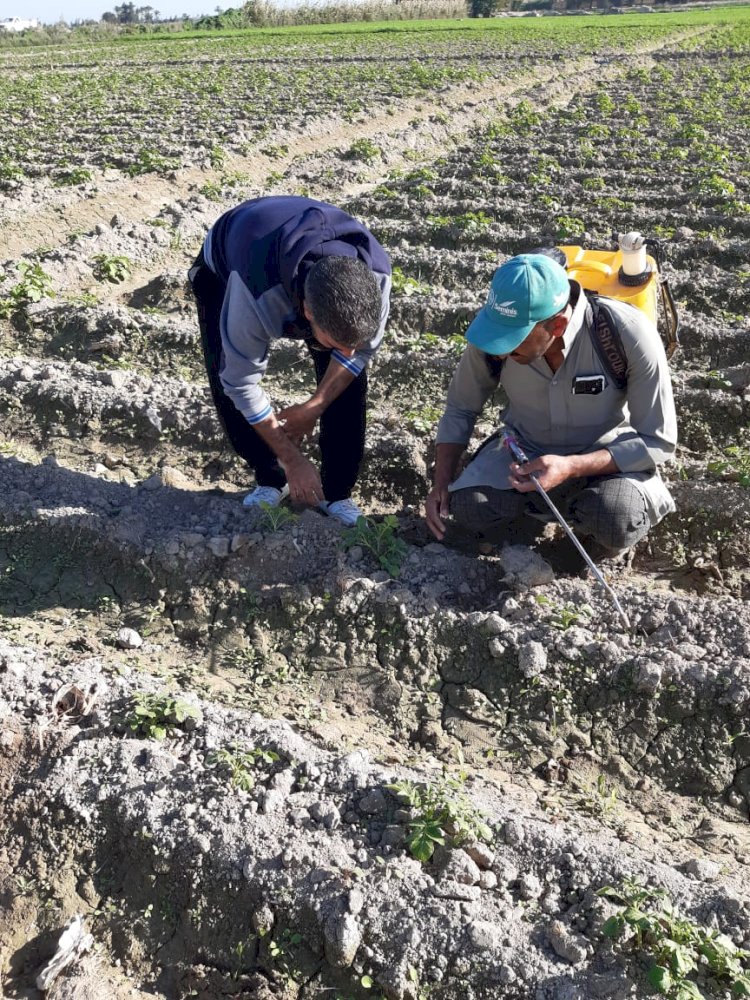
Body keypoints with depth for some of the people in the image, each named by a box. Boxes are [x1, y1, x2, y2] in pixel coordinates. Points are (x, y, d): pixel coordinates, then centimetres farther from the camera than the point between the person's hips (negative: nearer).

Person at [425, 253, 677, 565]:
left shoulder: (629, 335, -29)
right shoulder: (498, 325, -20)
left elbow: (658, 441, -20)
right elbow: (460, 408, -2)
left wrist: (570, 468, -34)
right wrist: (441, 485, -13)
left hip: (607, 457, -2)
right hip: (524, 448, 3)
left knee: (617, 517, -35)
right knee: (468, 507, -26)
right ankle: (568, 507, 3)